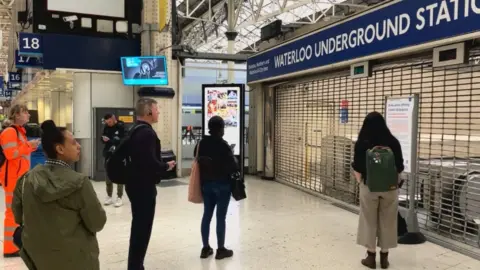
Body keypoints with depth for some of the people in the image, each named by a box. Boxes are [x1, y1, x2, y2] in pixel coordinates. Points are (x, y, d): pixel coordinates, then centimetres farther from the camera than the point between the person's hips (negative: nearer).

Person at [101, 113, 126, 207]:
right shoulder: (106, 127, 6)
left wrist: (110, 140, -23)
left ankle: (119, 198, 10)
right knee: (108, 176, 9)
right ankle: (109, 197, 21)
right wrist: (104, 139, -12)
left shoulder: (121, 127, -10)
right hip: (108, 155, 5)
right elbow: (102, 139, 13)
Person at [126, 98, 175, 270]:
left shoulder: (134, 131, 10)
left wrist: (160, 165, 11)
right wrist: (166, 166, -11)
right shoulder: (148, 133, -21)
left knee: (138, 227, 19)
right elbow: (151, 163, -29)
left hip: (135, 184, 10)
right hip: (144, 187, -10)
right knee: (143, 228, 0)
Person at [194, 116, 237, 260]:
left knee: (207, 215, 13)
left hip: (206, 183, 6)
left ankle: (205, 248, 20)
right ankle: (221, 250, 12)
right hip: (222, 184, -6)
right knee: (221, 217, 3)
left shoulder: (201, 143, 2)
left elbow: (197, 161, 11)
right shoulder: (223, 145, -18)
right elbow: (232, 166, -16)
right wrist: (235, 169, 4)